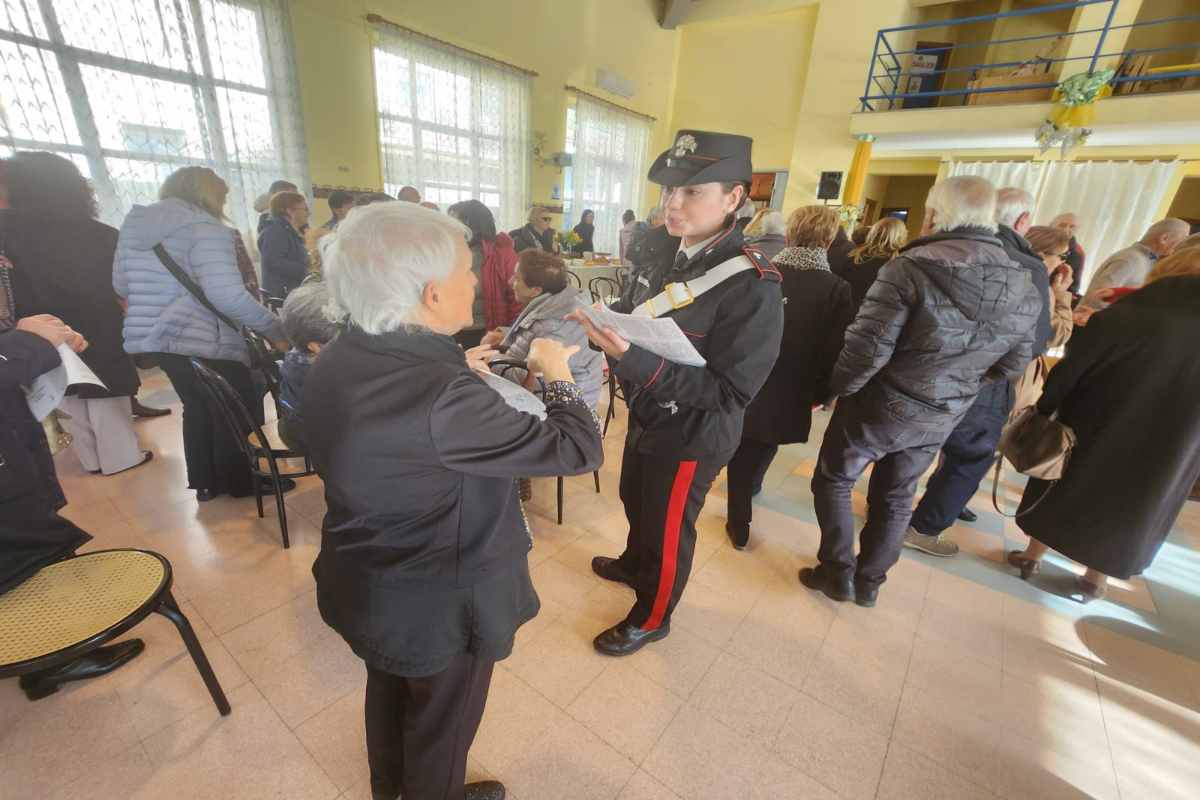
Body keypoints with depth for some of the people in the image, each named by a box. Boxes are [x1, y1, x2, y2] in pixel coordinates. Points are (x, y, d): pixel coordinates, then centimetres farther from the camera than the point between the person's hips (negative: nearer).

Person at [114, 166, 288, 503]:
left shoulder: (134, 223, 12)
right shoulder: (205, 228, -14)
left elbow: (121, 285, 18)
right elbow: (227, 295, -26)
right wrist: (275, 328, -19)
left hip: (152, 336, 8)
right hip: (204, 341, -8)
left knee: (198, 407, 21)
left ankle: (205, 482, 30)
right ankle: (241, 481, 19)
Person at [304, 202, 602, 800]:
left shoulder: (338, 360, -10)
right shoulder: (445, 398, -38)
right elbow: (578, 450, -30)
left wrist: (457, 370, 0)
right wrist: (557, 374, -14)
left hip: (368, 586, 8)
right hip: (438, 605, -8)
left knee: (389, 689, 35)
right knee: (442, 720, 24)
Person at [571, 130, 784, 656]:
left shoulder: (754, 287, -26)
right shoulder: (672, 262, 1)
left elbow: (730, 392, -29)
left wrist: (633, 360, -38)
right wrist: (611, 331, -10)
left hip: (692, 436, -8)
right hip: (646, 416, 8)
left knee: (667, 529, 13)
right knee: (635, 501, 28)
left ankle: (651, 618, 40)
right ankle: (633, 564, 58)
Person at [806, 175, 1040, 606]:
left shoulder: (910, 269, -22)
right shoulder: (1025, 289, -1)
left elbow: (867, 350, -25)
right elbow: (1013, 364, 8)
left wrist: (835, 389, -8)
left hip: (878, 407, -6)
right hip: (941, 419, 6)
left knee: (833, 481, 16)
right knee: (895, 498, 22)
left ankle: (838, 574, 24)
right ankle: (869, 582, 37)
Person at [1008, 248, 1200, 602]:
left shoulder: (1119, 318, -16)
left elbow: (1068, 374, -13)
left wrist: (1041, 412, -1)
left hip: (1091, 431, -2)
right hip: (1165, 458, 2)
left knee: (1062, 487, 18)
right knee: (1129, 509, 20)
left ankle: (1032, 557, 31)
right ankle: (1095, 580, 32)